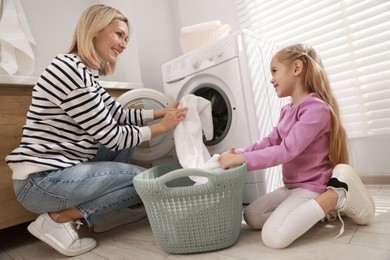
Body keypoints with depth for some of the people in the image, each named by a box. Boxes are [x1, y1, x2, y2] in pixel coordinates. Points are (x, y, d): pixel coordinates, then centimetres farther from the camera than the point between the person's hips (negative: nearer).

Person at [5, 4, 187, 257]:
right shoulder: (70, 69, -20)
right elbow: (111, 136, -19)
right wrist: (162, 127, -9)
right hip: (42, 181, -9)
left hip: (62, 167, 9)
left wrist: (162, 112, 11)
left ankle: (106, 207, 14)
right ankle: (58, 218, -3)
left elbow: (120, 115, 14)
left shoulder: (87, 74, 10)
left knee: (126, 135, 12)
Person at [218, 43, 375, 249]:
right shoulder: (286, 111, 11)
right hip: (291, 186, 9)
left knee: (273, 237, -23)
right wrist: (237, 153, -11)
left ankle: (334, 196, -8)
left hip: (311, 187, -9)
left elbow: (287, 151, -27)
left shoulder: (316, 108, -20)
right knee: (251, 217, 5)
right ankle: (316, 208, 6)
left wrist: (242, 159, -28)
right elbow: (269, 142, 6)